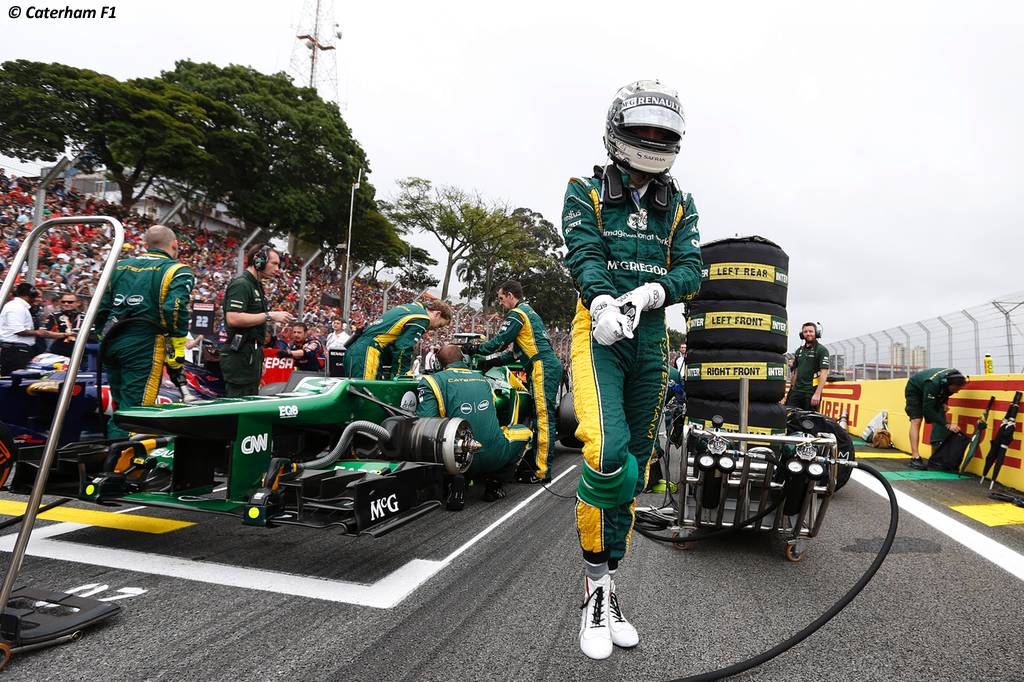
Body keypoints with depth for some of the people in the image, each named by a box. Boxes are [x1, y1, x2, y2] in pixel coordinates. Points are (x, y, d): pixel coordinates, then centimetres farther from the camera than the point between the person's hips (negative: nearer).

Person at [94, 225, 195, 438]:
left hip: (112, 343, 7)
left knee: (121, 406, 20)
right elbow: (175, 309, -17)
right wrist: (178, 351, -13)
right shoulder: (178, 271, -2)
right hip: (144, 347, -7)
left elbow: (101, 308, 15)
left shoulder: (119, 266, 17)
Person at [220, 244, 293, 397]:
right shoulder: (241, 284, -12)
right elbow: (233, 318, -23)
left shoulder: (256, 286, 20)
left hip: (252, 354, 10)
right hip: (240, 355, -10)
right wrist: (269, 316, -20)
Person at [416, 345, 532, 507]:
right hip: (497, 457, 2)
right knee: (524, 431, 31)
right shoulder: (482, 378, 15)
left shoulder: (432, 380, 1)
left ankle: (457, 477, 3)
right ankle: (491, 478, 15)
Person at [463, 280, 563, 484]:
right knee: (541, 416, 10)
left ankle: (542, 471, -10)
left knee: (544, 418, -11)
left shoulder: (516, 314, -5)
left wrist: (476, 349, 8)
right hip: (549, 366, 10)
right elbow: (519, 351, 24)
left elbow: (499, 341, -7)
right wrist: (492, 362, 18)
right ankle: (532, 464, 14)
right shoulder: (529, 312, 26)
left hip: (543, 368, -10)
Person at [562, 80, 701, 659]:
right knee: (607, 452, -23)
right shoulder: (586, 192, 8)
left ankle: (609, 586, 22)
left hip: (652, 335, 5)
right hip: (599, 331, -4)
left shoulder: (680, 207, 16)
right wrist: (601, 300, -30)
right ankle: (596, 585, -2)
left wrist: (653, 290, -20)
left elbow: (691, 269, 3)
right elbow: (583, 253, -9)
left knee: (635, 463, 7)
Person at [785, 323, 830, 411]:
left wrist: (817, 394, -18)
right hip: (796, 391, 6)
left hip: (811, 392, -6)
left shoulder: (821, 350, -2)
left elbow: (824, 373, -10)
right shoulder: (799, 351, 18)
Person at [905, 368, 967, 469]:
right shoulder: (933, 383, -43)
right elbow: (928, 409, -40)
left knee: (938, 421, -6)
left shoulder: (955, 378, -24)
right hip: (915, 390, -7)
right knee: (916, 421, -19)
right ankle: (915, 457, -26)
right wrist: (947, 425, -43)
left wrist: (944, 403, -8)